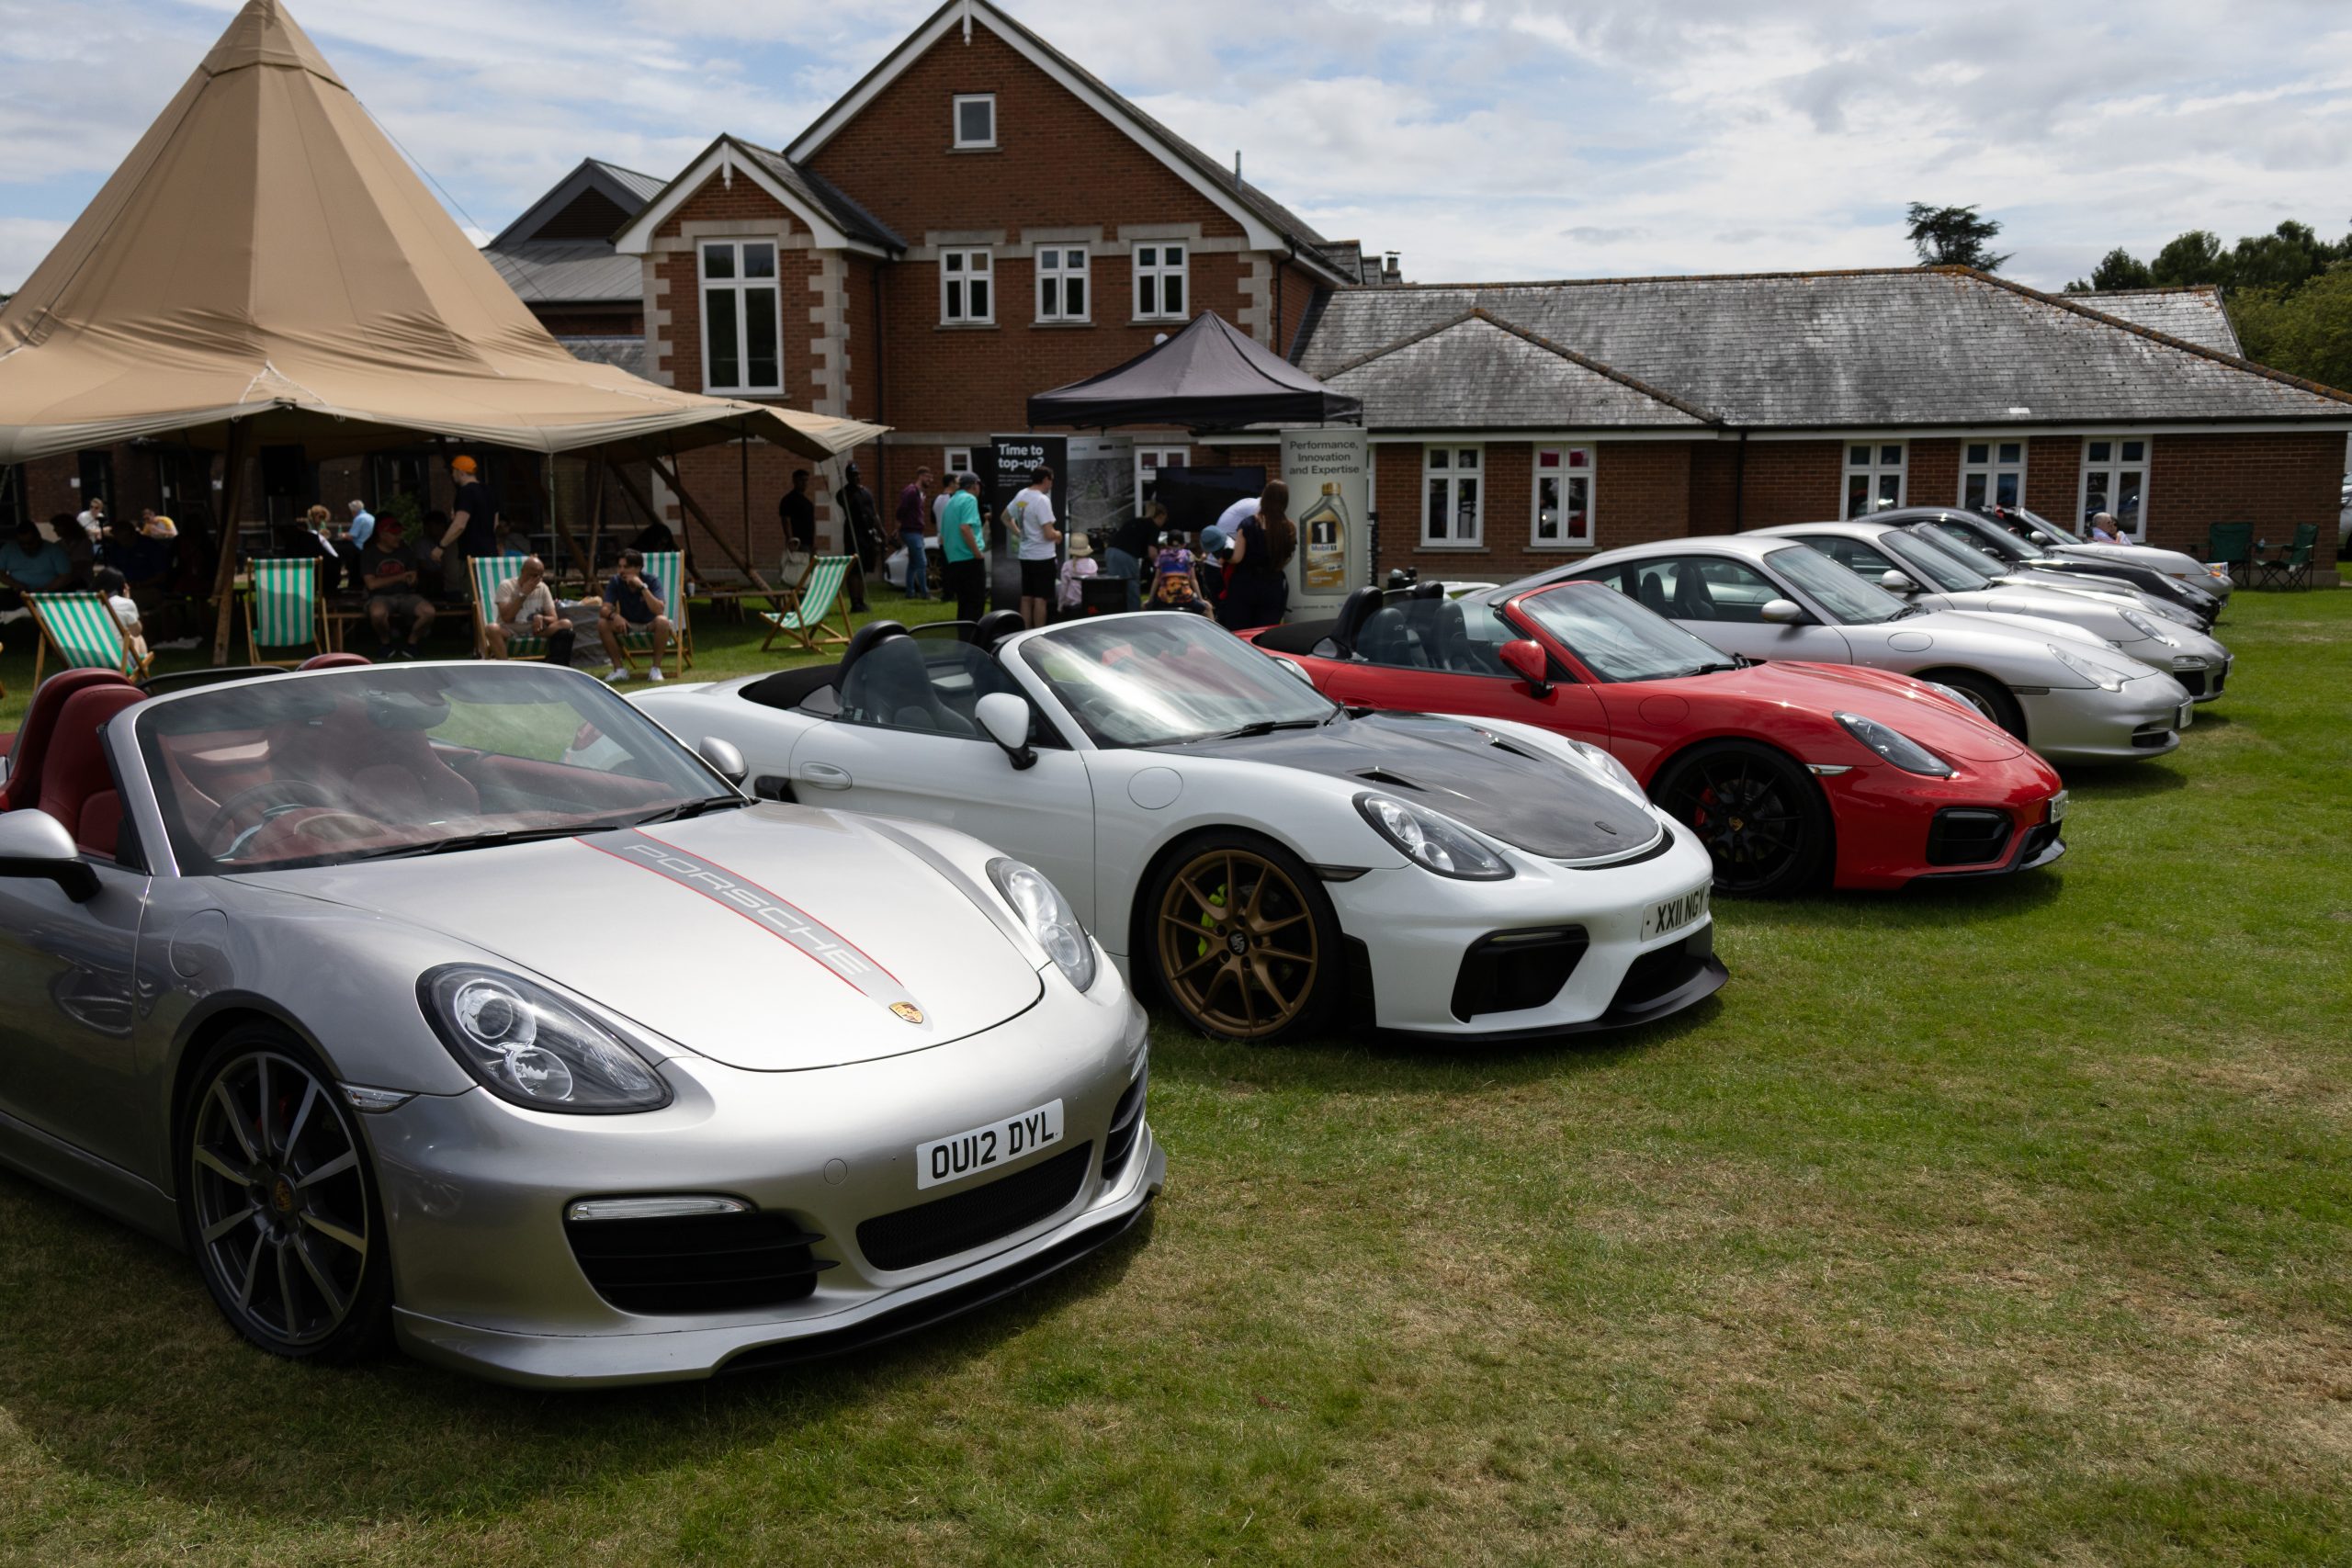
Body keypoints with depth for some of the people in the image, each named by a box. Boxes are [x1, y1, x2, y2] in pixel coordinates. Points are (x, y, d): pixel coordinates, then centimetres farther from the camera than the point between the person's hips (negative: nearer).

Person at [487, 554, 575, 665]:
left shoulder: (543, 588, 5)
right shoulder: (506, 586, -7)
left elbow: (554, 619, 0)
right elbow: (506, 617, -18)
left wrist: (541, 618, -24)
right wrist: (523, 594, -20)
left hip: (535, 631, 3)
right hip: (510, 631, -3)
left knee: (566, 624, -21)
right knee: (492, 629, -38)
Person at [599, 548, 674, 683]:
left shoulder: (652, 581, -18)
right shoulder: (616, 582, -11)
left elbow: (658, 610, -32)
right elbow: (605, 609, -19)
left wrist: (642, 587, -38)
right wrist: (614, 615, -43)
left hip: (649, 626, -3)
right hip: (627, 626, 3)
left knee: (662, 621, -36)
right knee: (602, 623, -24)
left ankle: (656, 668, -22)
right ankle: (619, 669, -15)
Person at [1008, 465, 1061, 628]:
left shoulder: (1021, 496, 6)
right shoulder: (1042, 500, -19)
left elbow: (1006, 518, 21)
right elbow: (1049, 534, -22)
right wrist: (1058, 535, -2)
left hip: (1025, 555, 8)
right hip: (1043, 557, -8)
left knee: (1026, 598, 11)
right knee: (1041, 599, -3)